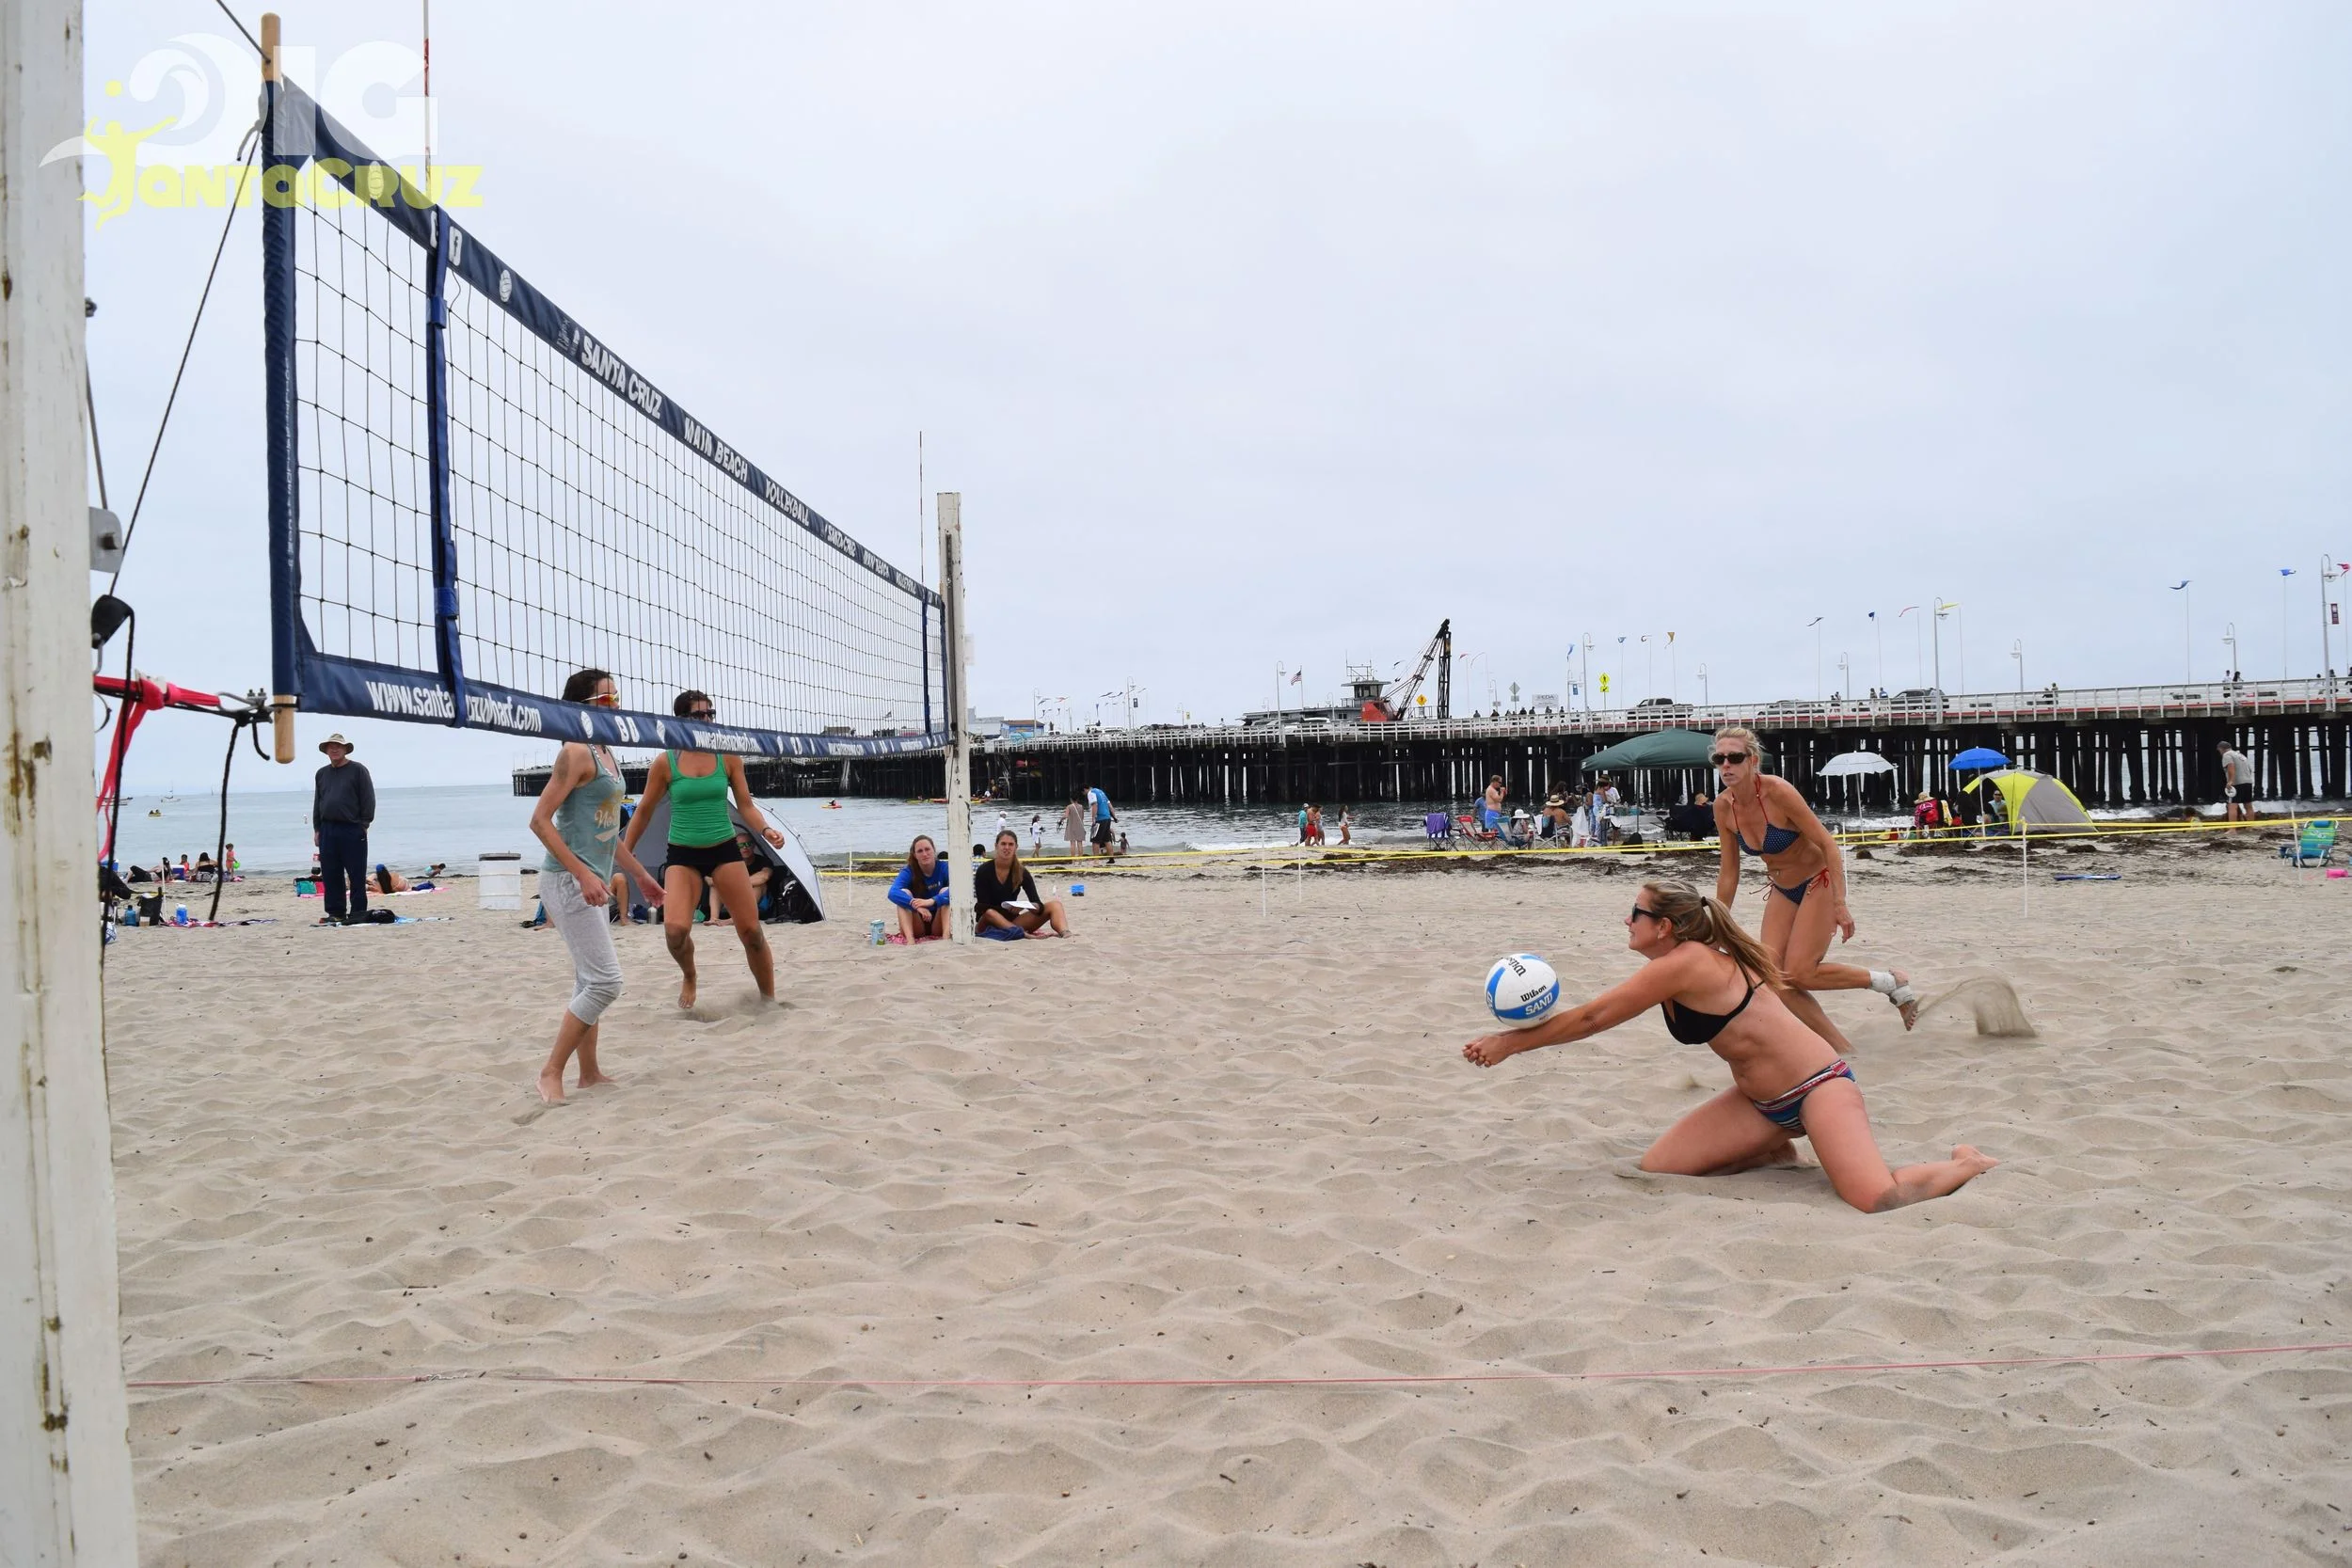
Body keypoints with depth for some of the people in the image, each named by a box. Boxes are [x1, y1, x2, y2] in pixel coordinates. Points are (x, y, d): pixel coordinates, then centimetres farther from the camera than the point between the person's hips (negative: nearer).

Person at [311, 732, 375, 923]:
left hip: (352, 830, -5)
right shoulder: (321, 774, 16)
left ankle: (358, 912, 2)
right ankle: (335, 912, 12)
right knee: (330, 875, 6)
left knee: (356, 874, -2)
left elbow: (368, 800, -3)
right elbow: (317, 803, 19)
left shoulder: (358, 770, 0)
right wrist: (317, 829, 12)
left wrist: (364, 824, -9)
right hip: (327, 830, 5)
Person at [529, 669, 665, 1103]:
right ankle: (551, 1071, -2)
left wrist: (641, 875, 26)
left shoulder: (606, 755, 15)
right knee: (605, 981, -12)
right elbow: (540, 820, -18)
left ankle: (589, 1074, 23)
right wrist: (583, 874, -24)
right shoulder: (576, 753, -13)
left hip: (590, 882, 10)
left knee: (589, 982, 14)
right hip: (569, 882, -10)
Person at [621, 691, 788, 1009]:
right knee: (675, 929, -21)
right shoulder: (665, 763, -4)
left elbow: (746, 805, 3)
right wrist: (624, 852, 8)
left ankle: (769, 999, 16)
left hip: (724, 850, 1)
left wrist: (765, 830, -16)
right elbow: (644, 812, 6)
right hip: (682, 854, -1)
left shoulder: (728, 758, -1)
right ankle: (689, 977, 12)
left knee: (751, 930, -1)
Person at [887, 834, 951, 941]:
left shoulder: (944, 868, -11)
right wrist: (917, 905, -47)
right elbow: (893, 893, -30)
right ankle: (910, 939, -39)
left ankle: (946, 936, -38)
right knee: (904, 892, -22)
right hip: (917, 927, 0)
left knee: (946, 891, -22)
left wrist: (932, 901, -45)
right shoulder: (908, 871, -10)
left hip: (938, 926, 0)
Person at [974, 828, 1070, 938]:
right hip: (988, 924, -3)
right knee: (989, 913, -39)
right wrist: (1007, 909, -28)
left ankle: (1065, 932, -44)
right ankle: (1024, 933, -56)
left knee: (1054, 904, -13)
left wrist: (1035, 907, -32)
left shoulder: (1022, 872, 2)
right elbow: (982, 907, -14)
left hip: (1012, 922, 4)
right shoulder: (984, 871, -7)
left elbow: (1038, 904, -8)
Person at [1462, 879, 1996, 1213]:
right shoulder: (1677, 968, 5)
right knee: (1657, 1167, -4)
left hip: (1818, 1086, -9)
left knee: (1878, 1200, -27)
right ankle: (1775, 1154, 17)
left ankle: (1967, 1164, 7)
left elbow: (1592, 1018, -17)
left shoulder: (1683, 963, -21)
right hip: (1761, 1102, 9)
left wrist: (1508, 1044, -11)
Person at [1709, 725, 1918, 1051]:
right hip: (1782, 890, 6)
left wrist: (1839, 904, -27)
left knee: (1798, 974, -14)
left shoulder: (1778, 792, -25)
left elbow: (1828, 844, -22)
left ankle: (1892, 982, 8)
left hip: (1819, 881, -6)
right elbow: (1729, 873, 2)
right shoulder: (1723, 807, -7)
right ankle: (1841, 1049, 5)